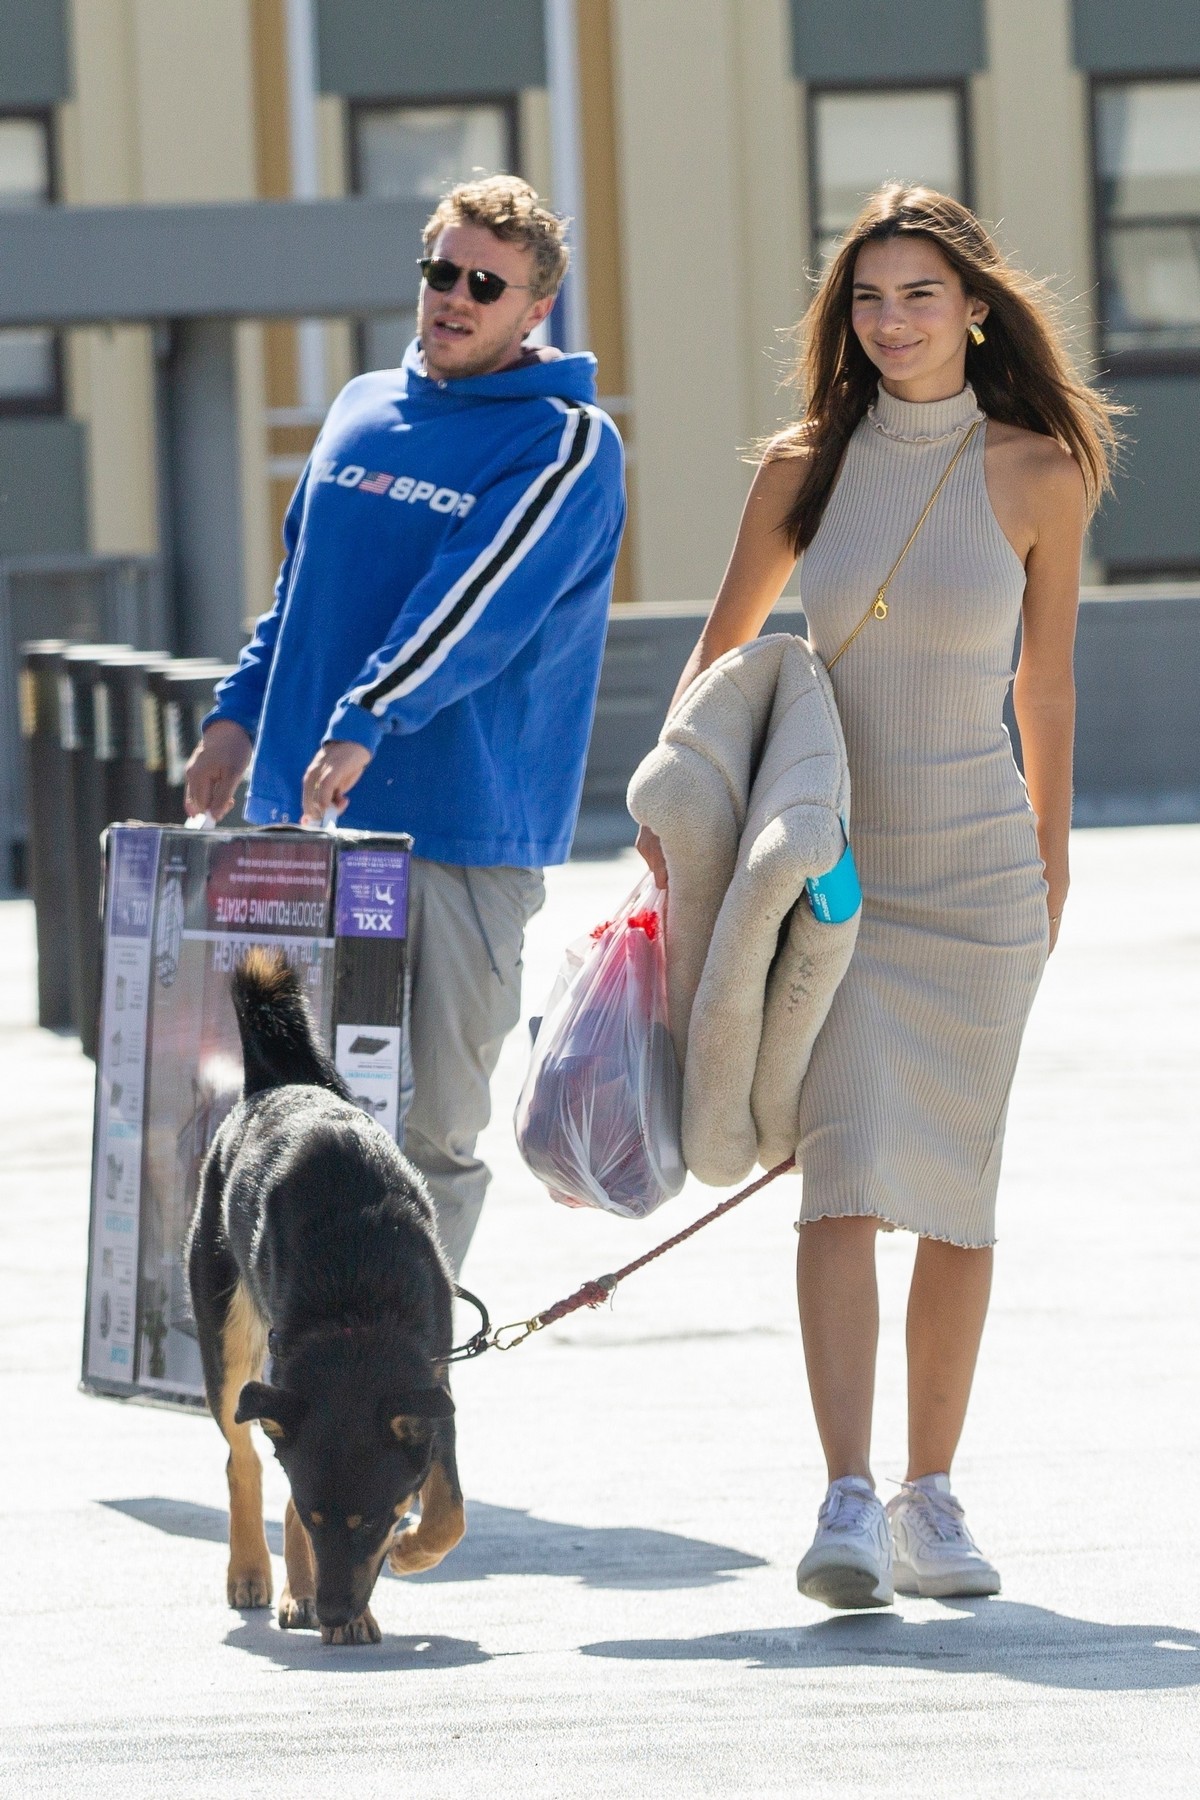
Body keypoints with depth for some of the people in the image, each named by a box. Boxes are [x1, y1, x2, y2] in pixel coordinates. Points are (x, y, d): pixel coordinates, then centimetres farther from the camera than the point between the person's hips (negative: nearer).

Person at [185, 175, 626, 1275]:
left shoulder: (567, 443, -4)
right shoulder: (364, 409, 15)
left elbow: (482, 601, -17)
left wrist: (368, 723, -28)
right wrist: (243, 710, 12)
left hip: (467, 830, -5)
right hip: (299, 813, 5)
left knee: (434, 1124, -3)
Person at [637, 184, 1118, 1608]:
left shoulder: (1037, 474, -1)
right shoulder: (808, 467, 2)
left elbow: (1046, 689, 8)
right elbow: (721, 649, 15)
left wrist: (1052, 864, 14)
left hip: (977, 872, 0)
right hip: (832, 865, 0)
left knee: (958, 1190, 5)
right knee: (846, 1175, -14)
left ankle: (929, 1498, 16)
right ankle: (847, 1505, -20)